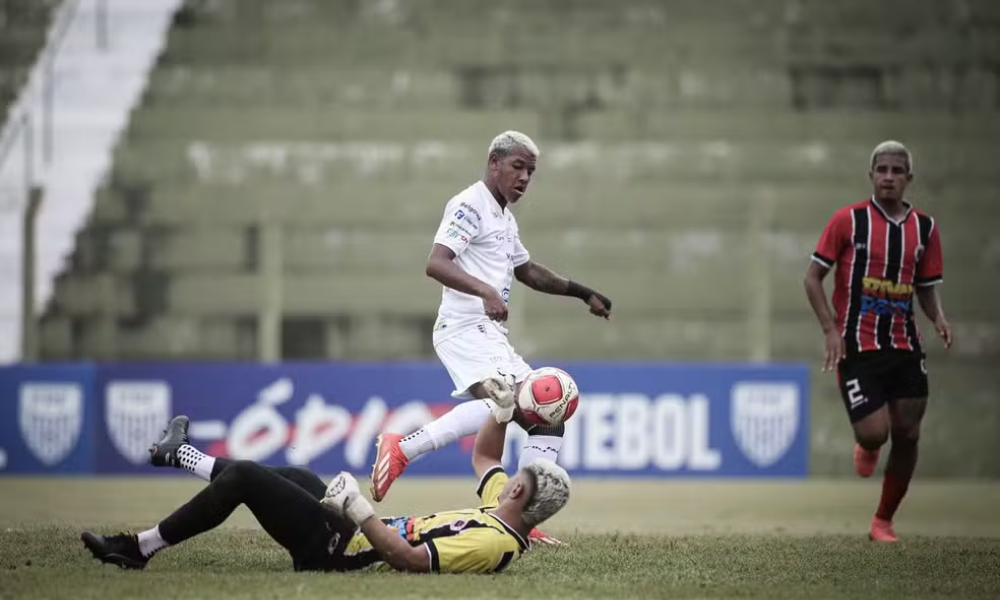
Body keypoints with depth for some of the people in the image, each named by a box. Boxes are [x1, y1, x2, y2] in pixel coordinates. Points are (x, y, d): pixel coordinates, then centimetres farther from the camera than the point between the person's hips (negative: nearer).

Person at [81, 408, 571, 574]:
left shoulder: (493, 544, -28)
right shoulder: (506, 518, 2)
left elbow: (408, 558, -36)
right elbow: (484, 456, 19)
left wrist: (359, 511, -31)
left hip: (333, 549, -10)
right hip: (353, 536, 10)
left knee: (244, 477, -9)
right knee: (297, 476, 29)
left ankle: (140, 548, 6)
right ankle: (179, 456, 49)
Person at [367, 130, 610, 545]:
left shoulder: (504, 218, 22)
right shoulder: (470, 206, -8)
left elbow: (529, 272, 38)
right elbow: (436, 263, -23)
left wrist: (582, 292, 38)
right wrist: (485, 290, -37)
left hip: (491, 336, 10)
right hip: (464, 328, -10)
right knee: (503, 397, -34)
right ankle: (401, 448, -30)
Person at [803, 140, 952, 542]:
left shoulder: (924, 228, 7)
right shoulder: (848, 220, -4)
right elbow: (813, 277, -1)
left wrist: (938, 317, -6)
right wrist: (831, 329, -12)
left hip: (905, 348, 4)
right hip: (857, 348, -4)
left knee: (907, 435, 0)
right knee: (875, 433, -14)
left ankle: (883, 521, 15)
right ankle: (867, 447, 25)